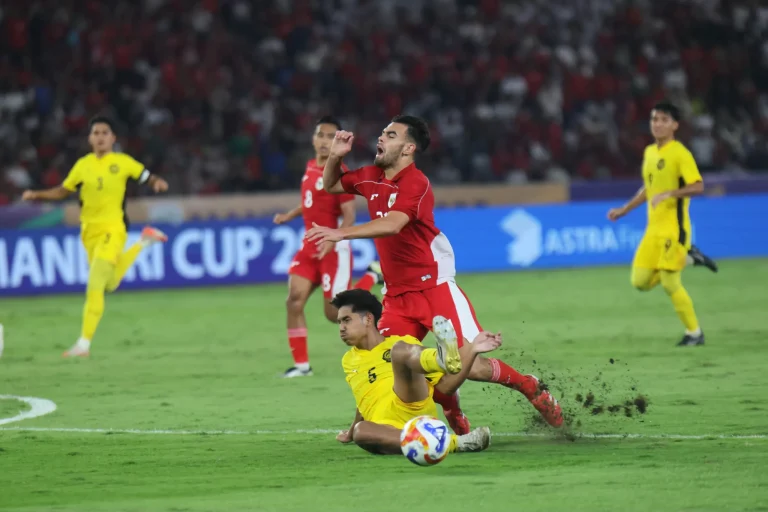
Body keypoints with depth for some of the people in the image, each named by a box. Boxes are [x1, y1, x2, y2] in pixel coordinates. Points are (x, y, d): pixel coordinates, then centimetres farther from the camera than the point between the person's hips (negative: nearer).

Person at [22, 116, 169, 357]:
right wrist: (37, 195, 4)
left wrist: (159, 183, -20)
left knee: (94, 286, -16)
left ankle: (84, 344, -12)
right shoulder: (83, 165, 7)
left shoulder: (123, 162, -2)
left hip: (112, 229, -5)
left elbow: (148, 178, 2)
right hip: (90, 232, 5)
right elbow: (63, 191, 17)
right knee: (111, 284, 19)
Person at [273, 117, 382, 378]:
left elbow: (349, 216, -19)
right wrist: (289, 216, 12)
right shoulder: (311, 167, 8)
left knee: (335, 313, -2)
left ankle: (372, 275, 22)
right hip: (310, 247, 7)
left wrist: (333, 240, -34)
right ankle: (302, 365, 0)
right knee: (294, 301, -7)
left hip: (333, 249, -7)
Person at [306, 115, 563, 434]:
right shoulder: (372, 177, 8)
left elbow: (392, 224, -33)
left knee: (470, 365, -14)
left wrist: (340, 233, -41)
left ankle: (529, 387, 14)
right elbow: (330, 186, 25)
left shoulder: (414, 183, -17)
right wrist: (335, 156, 5)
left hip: (434, 286, -7)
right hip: (397, 295, 7)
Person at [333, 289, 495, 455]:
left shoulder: (405, 343, 19)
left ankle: (445, 358, -59)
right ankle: (452, 442, -44)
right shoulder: (349, 361, 28)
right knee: (361, 431, -38)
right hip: (387, 427, 2)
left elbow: (446, 384, 10)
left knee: (400, 350, -24)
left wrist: (472, 350, 0)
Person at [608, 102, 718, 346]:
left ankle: (694, 333, 9)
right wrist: (624, 210, 25)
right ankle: (688, 257, 21)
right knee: (640, 282, 4)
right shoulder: (649, 152, 12)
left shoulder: (679, 153, -12)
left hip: (674, 228, -8)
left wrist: (668, 194, -30)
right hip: (654, 228, 8)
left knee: (670, 283, -8)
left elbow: (698, 186, -21)